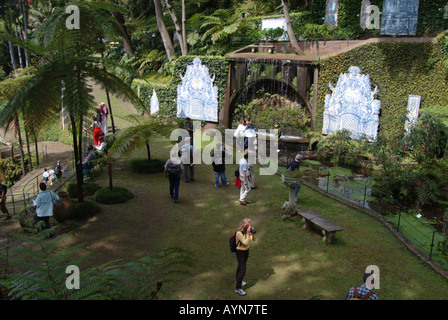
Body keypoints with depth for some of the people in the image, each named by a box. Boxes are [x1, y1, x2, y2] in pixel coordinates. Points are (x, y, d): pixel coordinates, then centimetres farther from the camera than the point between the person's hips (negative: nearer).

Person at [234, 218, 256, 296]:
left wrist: (252, 233, -19)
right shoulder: (239, 233, -29)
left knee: (240, 266, 26)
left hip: (246, 250, 8)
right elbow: (245, 242, -32)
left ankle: (238, 280, 48)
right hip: (240, 252, -8)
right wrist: (248, 233, -33)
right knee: (242, 270, -8)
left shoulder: (247, 231, -6)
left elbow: (253, 239, -2)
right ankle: (238, 288, 2)